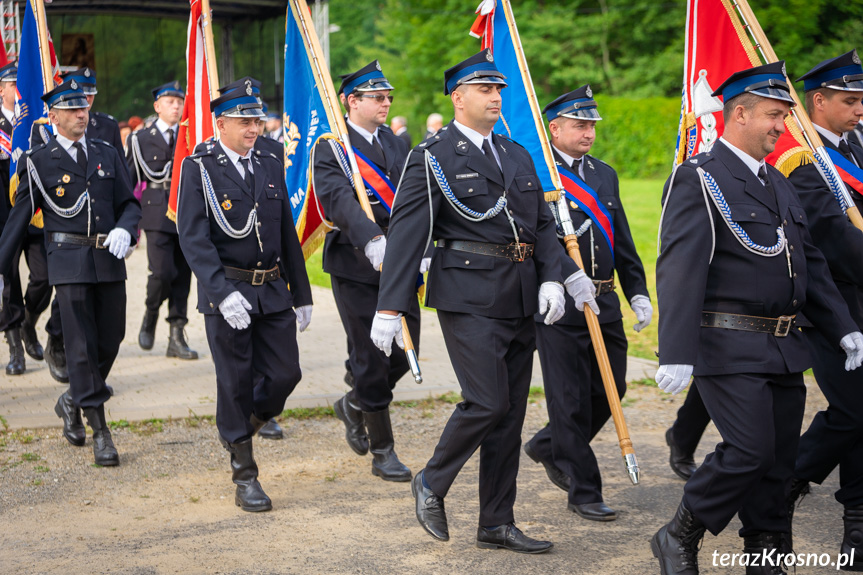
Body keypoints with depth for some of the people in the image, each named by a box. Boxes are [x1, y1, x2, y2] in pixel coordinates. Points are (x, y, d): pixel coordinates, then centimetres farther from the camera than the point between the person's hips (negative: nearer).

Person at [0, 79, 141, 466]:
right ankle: (99, 431, 0)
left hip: (109, 260, 4)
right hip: (69, 262, -4)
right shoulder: (39, 162, 0)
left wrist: (124, 229, -8)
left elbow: (129, 203, 14)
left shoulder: (106, 154, 12)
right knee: (82, 344, -5)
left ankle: (72, 403, 32)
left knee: (111, 341, 7)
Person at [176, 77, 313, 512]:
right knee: (236, 383, 1)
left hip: (273, 291, 5)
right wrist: (223, 293, -26)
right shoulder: (198, 169, -6)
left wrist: (301, 296, 15)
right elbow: (193, 238, -15)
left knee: (285, 374, 1)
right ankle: (245, 477, 13)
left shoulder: (270, 168, 11)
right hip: (226, 293, -5)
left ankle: (241, 426, 31)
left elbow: (288, 235, 16)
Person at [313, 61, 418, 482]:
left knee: (406, 350, 8)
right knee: (372, 357, 0)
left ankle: (354, 405, 36)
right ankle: (382, 453, 12)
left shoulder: (396, 143, 13)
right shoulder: (330, 147, -8)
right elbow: (338, 198, -24)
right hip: (356, 263, -6)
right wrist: (372, 241, -39)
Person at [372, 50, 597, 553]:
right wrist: (390, 308, -13)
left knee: (510, 413, 8)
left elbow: (543, 224, 16)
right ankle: (432, 484, 12)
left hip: (520, 300, 7)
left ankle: (497, 524, 17)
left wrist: (552, 279, -1)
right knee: (488, 402, -13)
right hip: (470, 298, -7)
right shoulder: (433, 159, -4)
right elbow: (406, 234, -9)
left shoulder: (518, 155, 17)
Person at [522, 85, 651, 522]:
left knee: (611, 389, 11)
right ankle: (583, 491, 11)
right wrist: (569, 277, -28)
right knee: (571, 399, 0)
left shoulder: (605, 174, 15)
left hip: (604, 302, 7)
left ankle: (549, 446, 34)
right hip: (558, 306, -7)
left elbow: (622, 240, 18)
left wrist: (638, 292, 12)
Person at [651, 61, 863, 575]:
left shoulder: (779, 183, 18)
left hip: (784, 349, 8)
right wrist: (677, 354, -25)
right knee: (749, 451, -13)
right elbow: (679, 270, -17)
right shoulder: (698, 180, -9)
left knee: (780, 459, 9)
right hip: (730, 347, -8)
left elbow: (810, 263, 22)